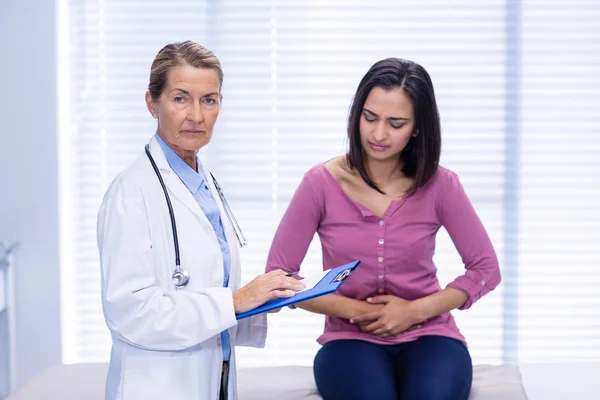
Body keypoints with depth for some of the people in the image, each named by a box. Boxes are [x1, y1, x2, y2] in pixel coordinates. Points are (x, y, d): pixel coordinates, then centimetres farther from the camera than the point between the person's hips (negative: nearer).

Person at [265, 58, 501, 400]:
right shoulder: (322, 183, -4)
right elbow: (278, 277, -2)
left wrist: (414, 311, -9)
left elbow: (486, 269, 4)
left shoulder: (439, 185, -2)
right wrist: (355, 310, -12)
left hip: (428, 336, 1)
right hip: (351, 340, -1)